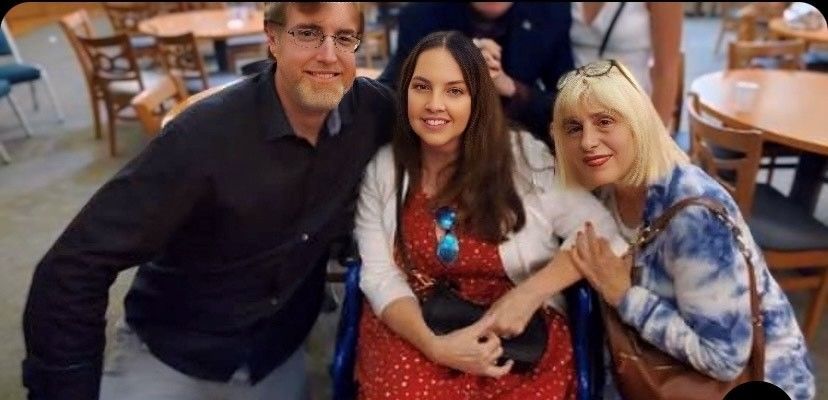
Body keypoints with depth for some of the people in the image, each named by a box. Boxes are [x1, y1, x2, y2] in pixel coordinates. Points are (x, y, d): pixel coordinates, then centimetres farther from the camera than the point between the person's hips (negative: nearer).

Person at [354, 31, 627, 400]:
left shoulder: (524, 158, -5)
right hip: (413, 330, 1)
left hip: (520, 336, 0)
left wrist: (530, 292, -15)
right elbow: (380, 276, -3)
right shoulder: (381, 169, 0)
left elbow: (603, 236, -3)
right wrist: (434, 345, -19)